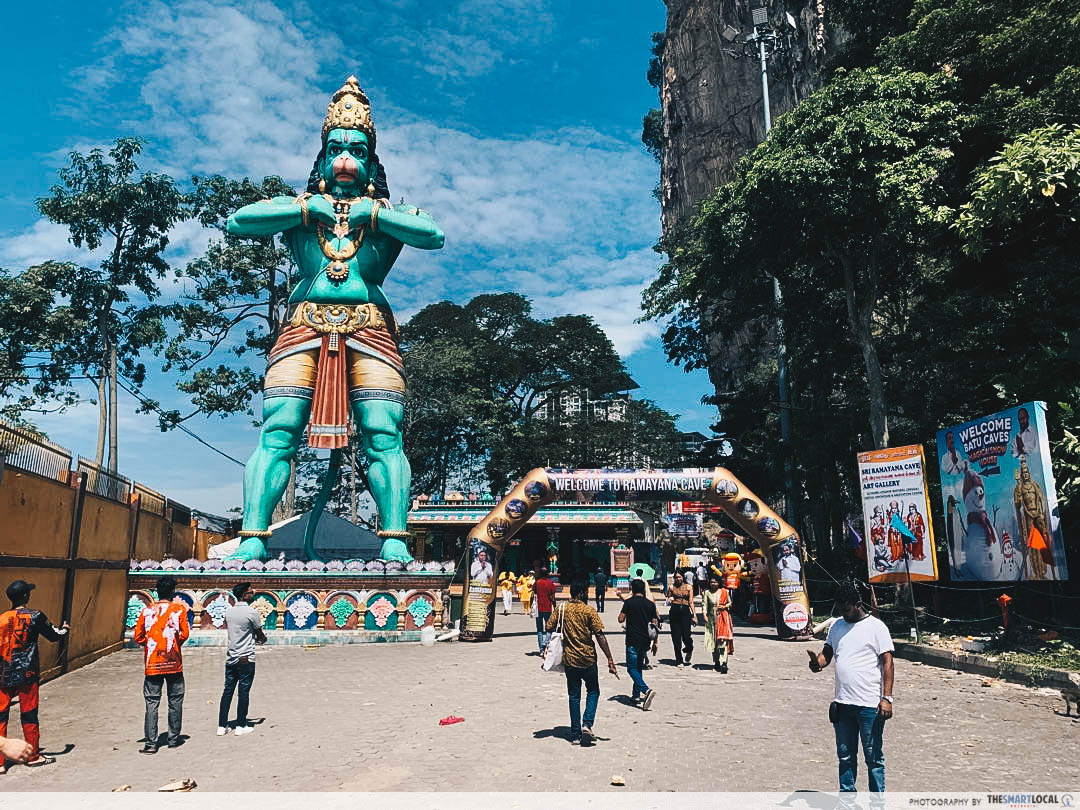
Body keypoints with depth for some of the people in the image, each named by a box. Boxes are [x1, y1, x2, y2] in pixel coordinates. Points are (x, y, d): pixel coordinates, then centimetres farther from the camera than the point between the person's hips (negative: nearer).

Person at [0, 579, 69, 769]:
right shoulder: (35, 617, -8)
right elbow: (53, 636, 4)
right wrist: (63, 630, 25)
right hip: (27, 675, -3)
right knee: (29, 715, 8)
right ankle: (33, 756, 20)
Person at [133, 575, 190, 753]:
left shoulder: (147, 611, 1)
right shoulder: (179, 609, -5)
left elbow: (138, 637, 1)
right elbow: (184, 634, -7)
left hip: (152, 664, 1)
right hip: (173, 663, -1)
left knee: (152, 702, 4)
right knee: (175, 701, 9)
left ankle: (150, 742, 0)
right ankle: (174, 739, 15)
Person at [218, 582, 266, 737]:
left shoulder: (228, 612, 6)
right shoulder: (251, 613, -14)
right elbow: (260, 634, -1)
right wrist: (263, 639, 22)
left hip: (230, 657, 6)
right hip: (246, 659, -6)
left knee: (227, 691, 10)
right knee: (243, 692, 3)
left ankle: (222, 726, 13)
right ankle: (241, 726, 10)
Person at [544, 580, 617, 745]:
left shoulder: (562, 609, -1)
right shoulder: (589, 611, -11)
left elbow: (548, 627, -2)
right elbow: (600, 636, -13)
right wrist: (610, 660, -10)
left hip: (569, 659, 3)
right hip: (588, 659, -3)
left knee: (574, 696, 12)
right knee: (593, 692, 16)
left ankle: (575, 734, 14)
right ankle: (587, 724, -1)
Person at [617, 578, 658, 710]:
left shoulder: (629, 602, -9)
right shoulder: (651, 604, 5)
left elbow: (620, 619, -8)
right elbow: (655, 624, 6)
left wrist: (623, 610, 10)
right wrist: (655, 643, 14)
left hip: (633, 641, -5)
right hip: (645, 640, 6)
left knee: (632, 669, -2)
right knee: (638, 667, 20)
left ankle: (646, 690, -22)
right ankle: (636, 695, 23)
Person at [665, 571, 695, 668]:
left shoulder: (689, 587, 7)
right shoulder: (672, 587, 9)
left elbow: (691, 602, 6)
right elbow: (668, 602, 19)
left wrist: (694, 615, 0)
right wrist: (670, 600, -5)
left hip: (685, 611, -1)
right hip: (674, 611, 1)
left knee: (686, 635, -9)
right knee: (676, 637, 0)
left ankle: (689, 650, 26)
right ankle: (679, 661, 10)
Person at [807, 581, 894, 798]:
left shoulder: (876, 627, -5)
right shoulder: (837, 626, 11)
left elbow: (887, 662, -8)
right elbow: (827, 652, 16)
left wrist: (887, 698, -15)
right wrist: (818, 661, -9)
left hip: (870, 705, -5)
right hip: (842, 703, 6)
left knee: (873, 756, 3)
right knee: (845, 755, 14)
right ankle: (847, 795, 26)